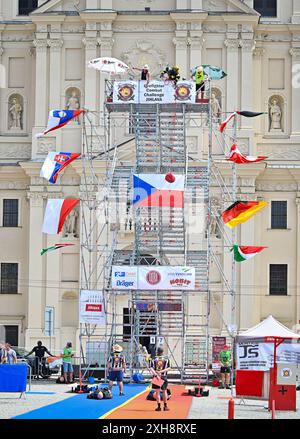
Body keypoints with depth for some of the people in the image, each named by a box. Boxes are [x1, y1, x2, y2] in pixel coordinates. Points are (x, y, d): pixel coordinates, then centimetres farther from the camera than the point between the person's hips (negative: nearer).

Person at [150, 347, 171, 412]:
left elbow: (151, 368, -10)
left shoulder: (154, 359, 2)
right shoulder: (166, 359, 2)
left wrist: (156, 374, -19)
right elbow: (168, 368, -7)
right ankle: (165, 406, 14)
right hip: (164, 377, 0)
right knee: (164, 391, 11)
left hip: (156, 377, 0)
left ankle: (159, 406, 1)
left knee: (157, 392, 4)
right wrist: (162, 371, -12)